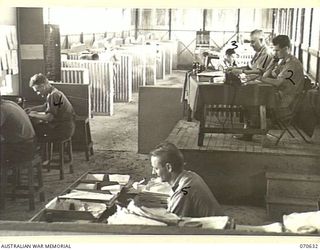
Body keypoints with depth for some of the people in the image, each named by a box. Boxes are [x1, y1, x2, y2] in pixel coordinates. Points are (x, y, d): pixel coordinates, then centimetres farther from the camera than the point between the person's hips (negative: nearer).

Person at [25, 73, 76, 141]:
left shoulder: (54, 95, -21)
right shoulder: (53, 92, 11)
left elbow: (49, 117, -24)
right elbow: (45, 107, 28)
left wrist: (34, 115, -11)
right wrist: (32, 109, 14)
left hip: (64, 130, -10)